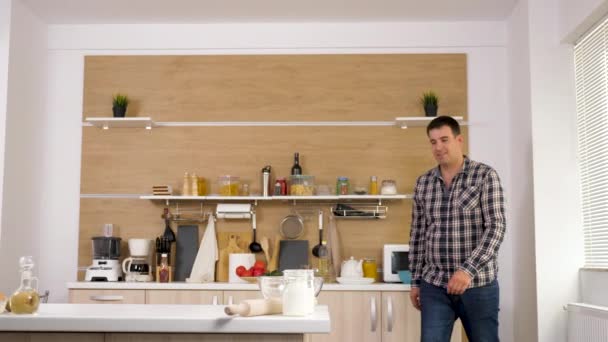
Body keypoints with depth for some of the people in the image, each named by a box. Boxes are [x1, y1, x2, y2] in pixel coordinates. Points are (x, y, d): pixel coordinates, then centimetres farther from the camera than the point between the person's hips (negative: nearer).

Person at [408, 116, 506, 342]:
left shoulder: (485, 175, -4)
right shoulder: (423, 183, 8)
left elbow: (496, 228, -13)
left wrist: (468, 270, -23)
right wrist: (415, 281, 11)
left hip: (478, 283, -3)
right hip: (434, 285, 3)